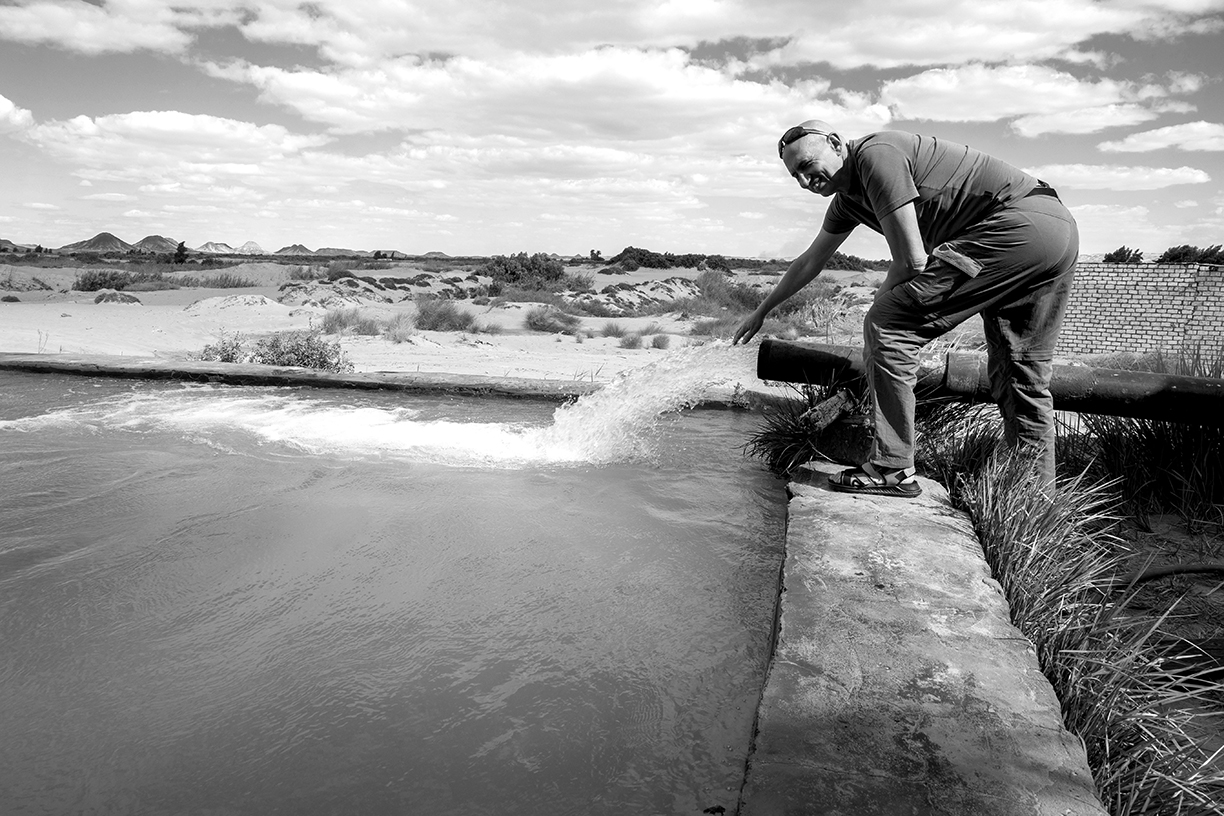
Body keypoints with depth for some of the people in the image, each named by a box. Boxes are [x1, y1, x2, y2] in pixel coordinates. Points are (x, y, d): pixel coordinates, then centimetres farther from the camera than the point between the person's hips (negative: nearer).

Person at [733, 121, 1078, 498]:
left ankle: (892, 469, -8)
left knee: (888, 326, -11)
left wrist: (880, 307, 5)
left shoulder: (876, 154, -11)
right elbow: (810, 262, 32)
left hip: (1018, 224, -11)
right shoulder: (848, 197, 19)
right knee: (1023, 378, 14)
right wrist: (762, 311, 42)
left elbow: (912, 260, -13)